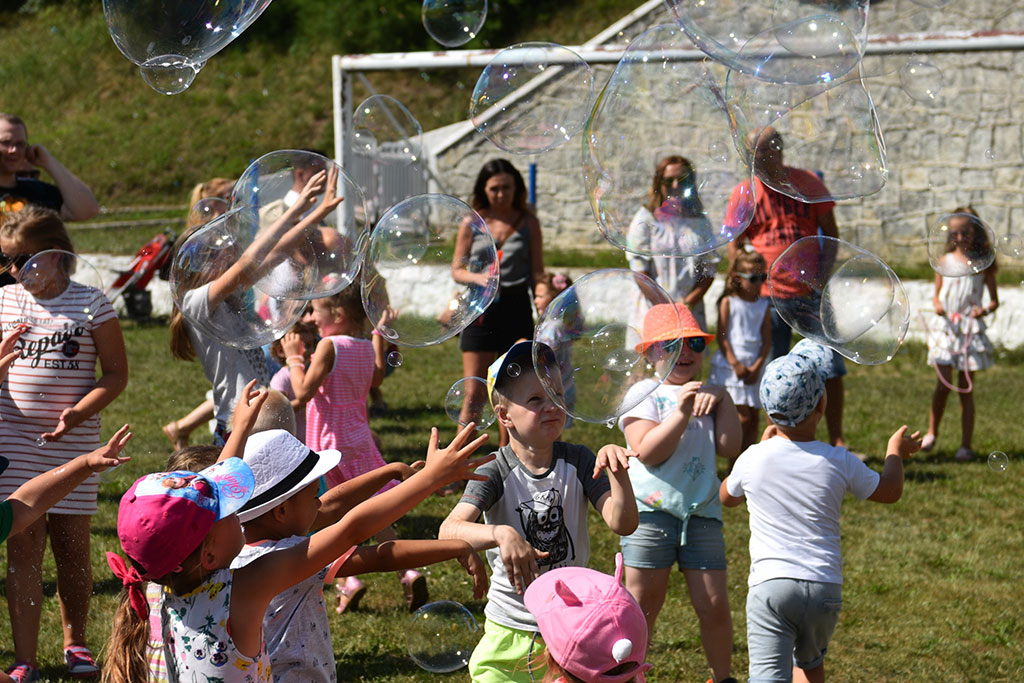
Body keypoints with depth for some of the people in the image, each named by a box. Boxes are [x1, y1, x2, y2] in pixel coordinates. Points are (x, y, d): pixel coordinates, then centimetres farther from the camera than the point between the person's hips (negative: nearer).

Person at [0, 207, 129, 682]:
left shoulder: (91, 305, -3)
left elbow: (116, 374, -2)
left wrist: (77, 413, -16)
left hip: (73, 445, -1)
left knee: (72, 548, 8)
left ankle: (75, 643, 30)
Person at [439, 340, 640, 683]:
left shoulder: (578, 462, -5)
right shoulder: (496, 472, -13)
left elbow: (623, 524, -14)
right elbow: (449, 531, -28)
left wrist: (618, 470, -31)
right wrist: (501, 534, -46)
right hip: (511, 629, -2)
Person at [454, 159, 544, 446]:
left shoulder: (528, 223, 5)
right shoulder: (472, 224, 3)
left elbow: (537, 272, 8)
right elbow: (457, 270, 5)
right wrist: (479, 278, -15)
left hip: (516, 307, 1)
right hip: (481, 310, -1)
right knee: (474, 395, -5)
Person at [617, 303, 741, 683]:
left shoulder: (705, 396, 16)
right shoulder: (643, 393, 2)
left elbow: (729, 448, 3)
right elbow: (648, 452, -12)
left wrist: (722, 399, -5)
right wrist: (682, 412, -19)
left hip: (701, 512, 4)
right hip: (652, 510, -3)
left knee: (714, 605, 0)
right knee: (643, 605, 0)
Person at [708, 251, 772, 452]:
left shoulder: (763, 305, 7)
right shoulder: (728, 302, -4)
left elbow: (767, 339, 3)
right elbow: (721, 336, -6)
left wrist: (757, 367, -9)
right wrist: (736, 364, -13)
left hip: (754, 369, 5)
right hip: (730, 366, -5)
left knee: (754, 418, 5)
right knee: (742, 418, -9)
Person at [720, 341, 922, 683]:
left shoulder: (753, 459, -3)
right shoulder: (839, 462, -3)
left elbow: (727, 497, 20)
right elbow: (889, 491, 15)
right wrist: (896, 452, 35)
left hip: (770, 585, -2)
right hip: (825, 588, 2)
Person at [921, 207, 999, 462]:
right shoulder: (945, 261, 7)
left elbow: (995, 301, 5)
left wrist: (985, 310, -16)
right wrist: (937, 305, -9)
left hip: (971, 328, -1)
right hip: (945, 327, 1)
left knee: (965, 387, 1)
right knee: (943, 384, -4)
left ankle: (966, 445, 7)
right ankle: (931, 433, 14)